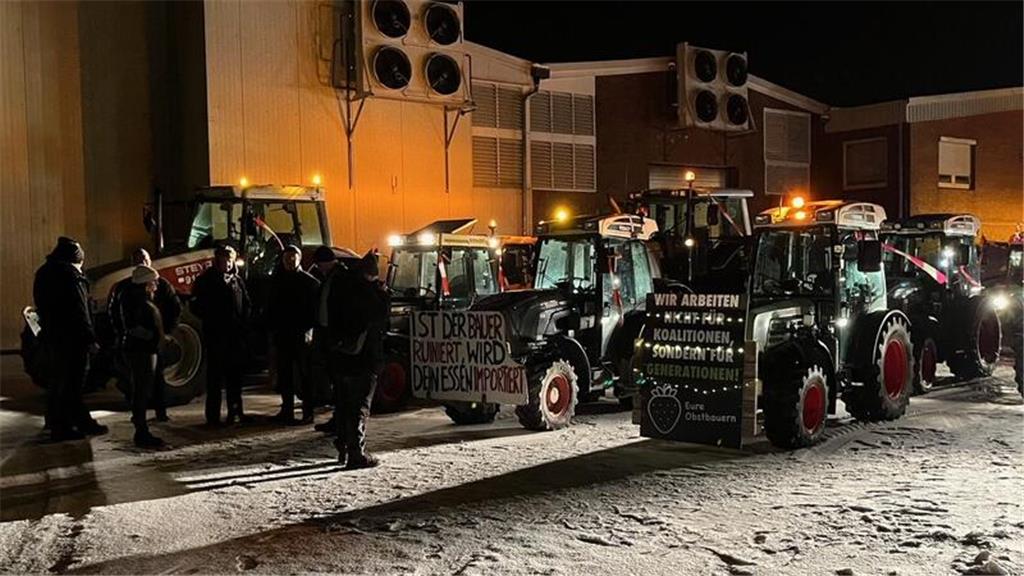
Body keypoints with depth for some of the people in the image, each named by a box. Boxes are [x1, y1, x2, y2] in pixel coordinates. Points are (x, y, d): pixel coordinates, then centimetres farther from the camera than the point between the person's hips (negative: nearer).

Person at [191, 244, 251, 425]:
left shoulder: (237, 280, 12)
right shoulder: (205, 280, -1)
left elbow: (246, 303, 18)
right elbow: (196, 305, -3)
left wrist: (243, 321, 4)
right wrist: (211, 320, -10)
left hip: (236, 335, 5)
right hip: (215, 335, -5)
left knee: (235, 375, 11)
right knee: (215, 376, -2)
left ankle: (236, 410, 20)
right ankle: (213, 415, 2)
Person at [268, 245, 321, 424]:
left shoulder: (310, 281, -1)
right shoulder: (277, 281, 13)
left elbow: (316, 308, -5)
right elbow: (271, 308, 16)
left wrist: (309, 330, -15)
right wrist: (272, 329, 5)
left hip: (301, 335, -5)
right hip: (282, 335, 5)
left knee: (305, 374, -2)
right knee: (284, 374, 9)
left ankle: (308, 412, 1)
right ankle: (287, 410, 17)